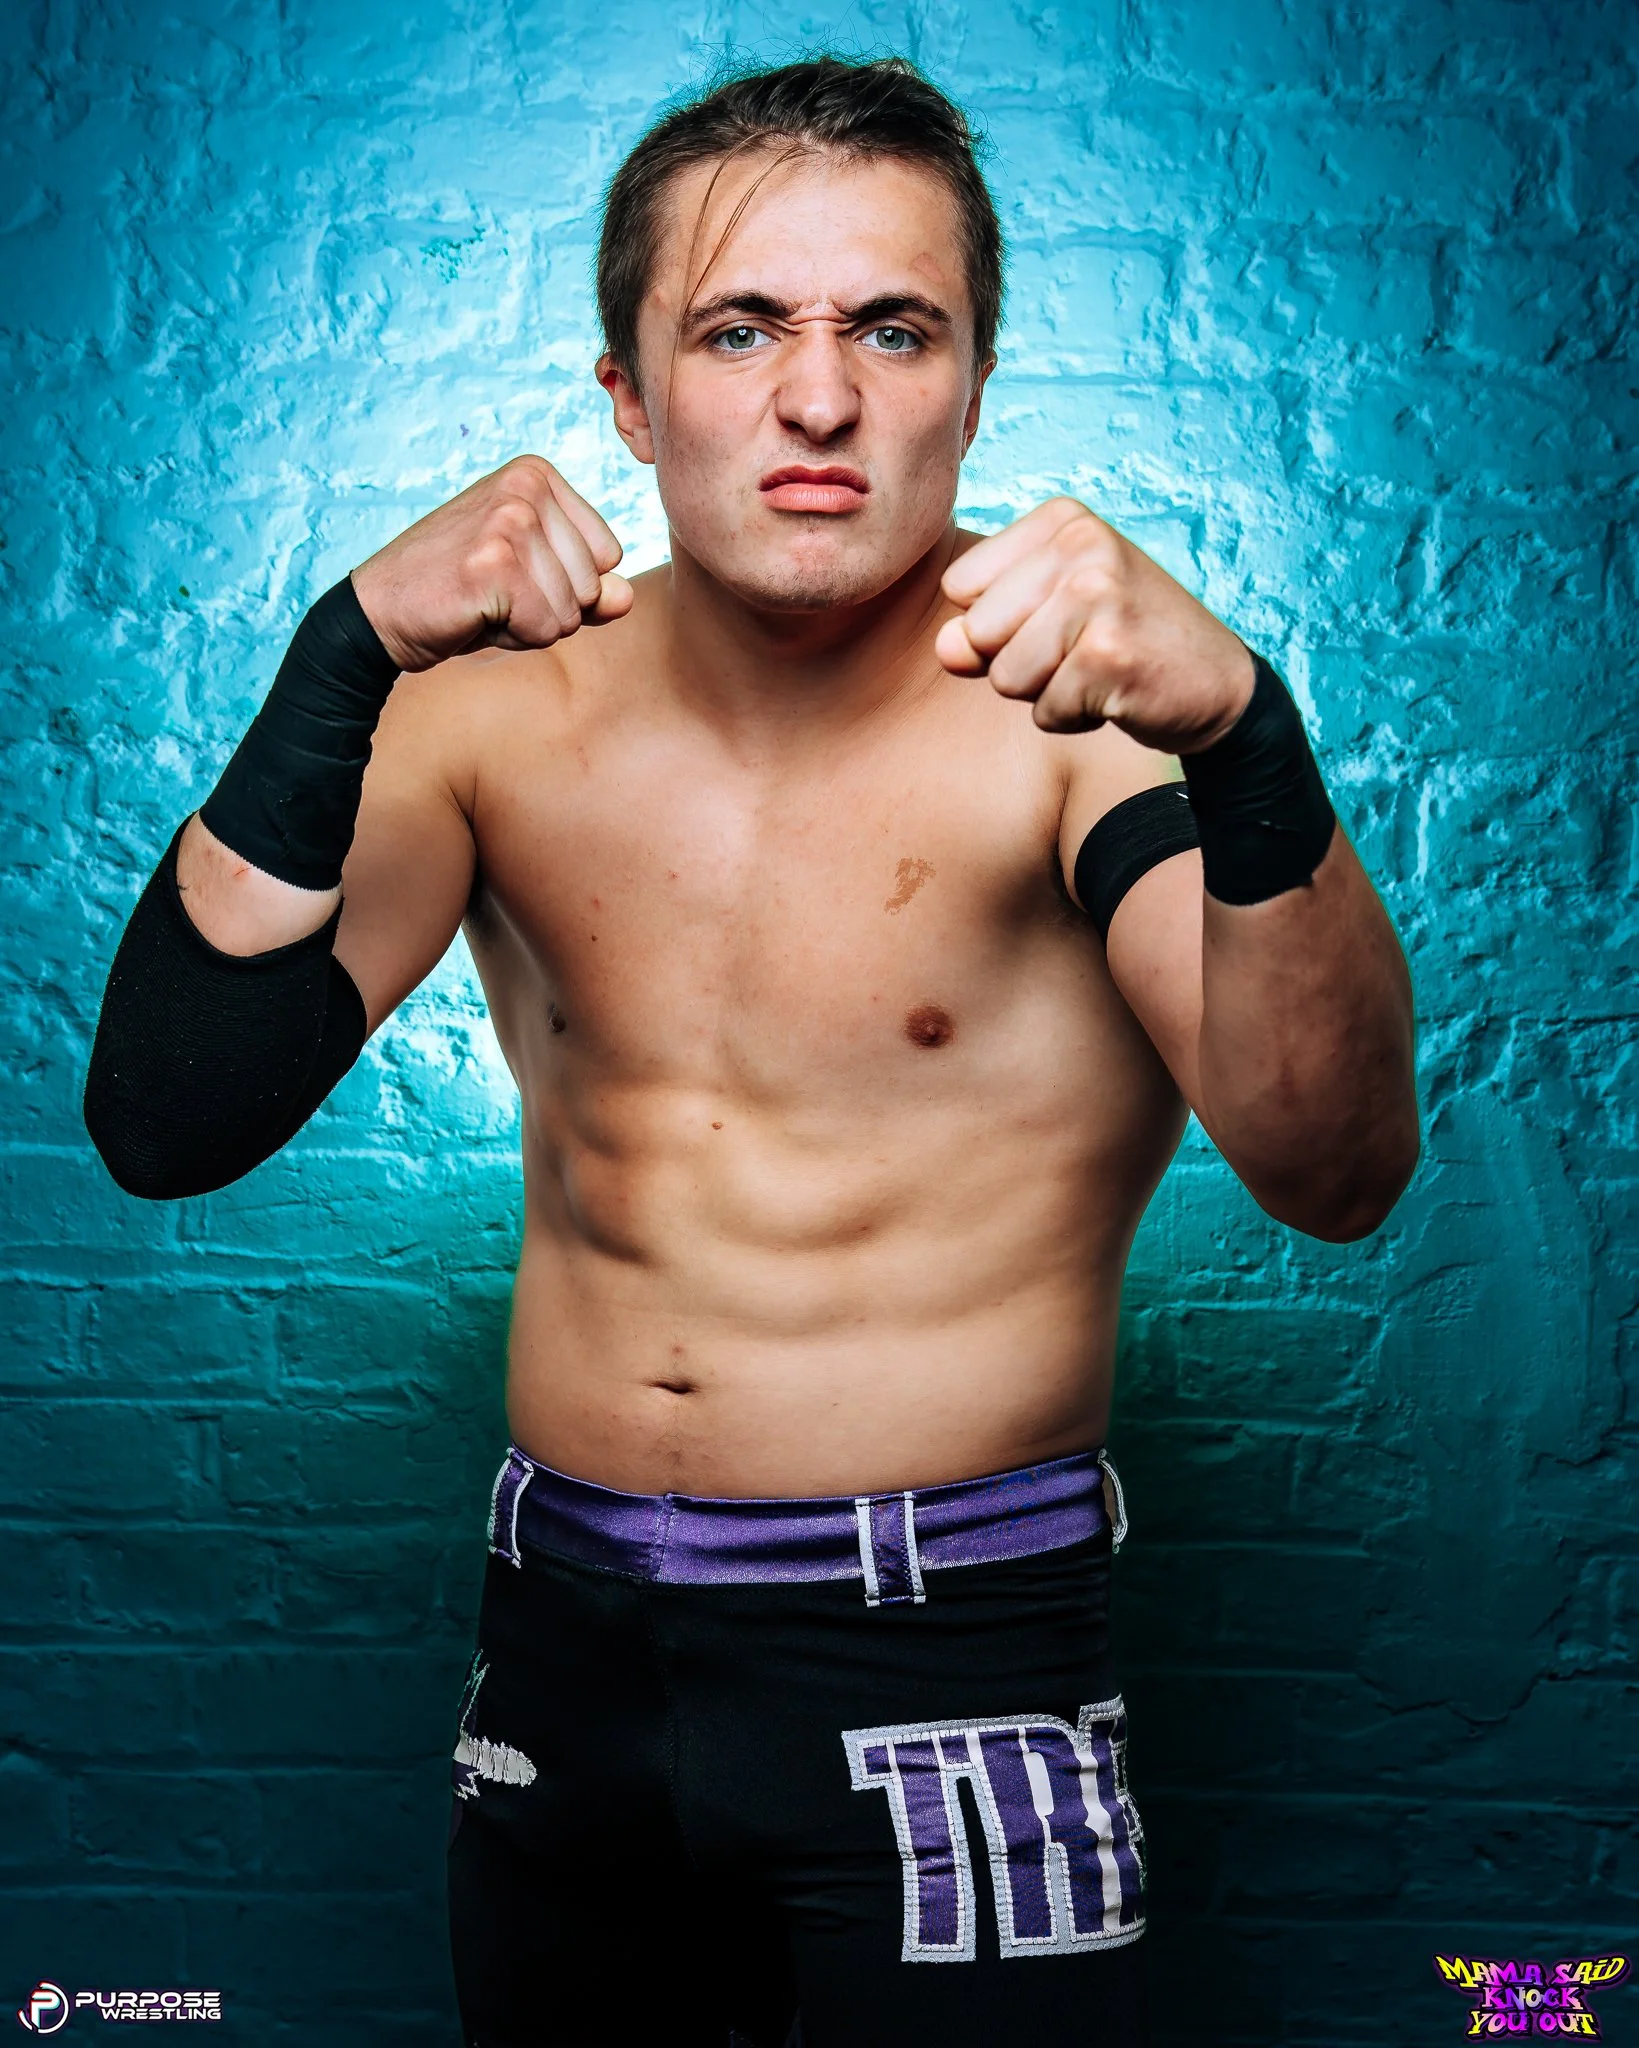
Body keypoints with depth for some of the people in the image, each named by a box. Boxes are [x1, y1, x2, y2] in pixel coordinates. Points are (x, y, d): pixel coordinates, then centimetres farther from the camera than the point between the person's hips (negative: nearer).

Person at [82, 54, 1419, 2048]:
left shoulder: (1073, 707, -13)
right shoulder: (504, 707, -2)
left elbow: (1334, 1172, -26)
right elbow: (165, 1121, -11)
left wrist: (1235, 732, -42)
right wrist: (345, 662, -23)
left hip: (952, 1669, -3)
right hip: (559, 1655, 4)